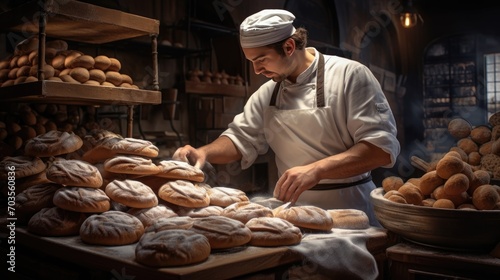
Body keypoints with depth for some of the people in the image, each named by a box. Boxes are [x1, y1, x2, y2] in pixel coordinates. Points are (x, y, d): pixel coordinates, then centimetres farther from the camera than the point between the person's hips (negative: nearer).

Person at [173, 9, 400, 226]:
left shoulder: (350, 75, -9)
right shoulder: (267, 93, 7)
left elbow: (382, 146, -15)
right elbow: (240, 138, 15)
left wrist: (316, 170, -27)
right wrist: (204, 152, -5)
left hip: (349, 212, -4)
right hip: (294, 212, 4)